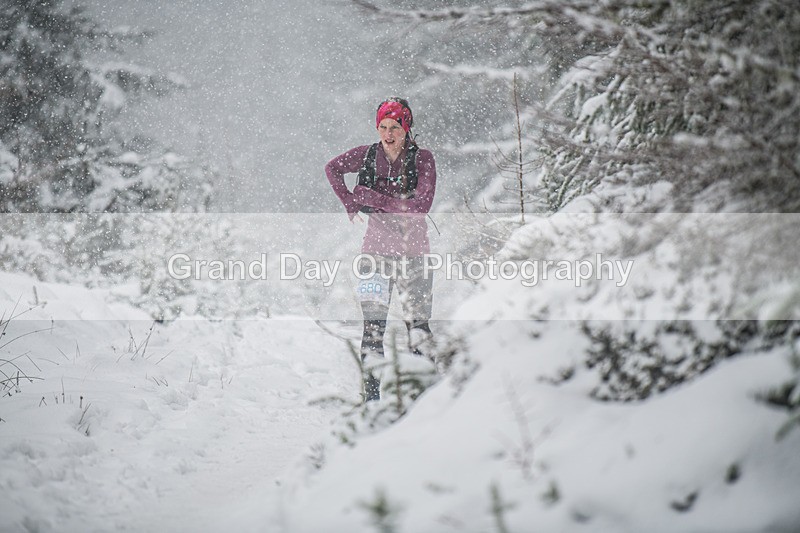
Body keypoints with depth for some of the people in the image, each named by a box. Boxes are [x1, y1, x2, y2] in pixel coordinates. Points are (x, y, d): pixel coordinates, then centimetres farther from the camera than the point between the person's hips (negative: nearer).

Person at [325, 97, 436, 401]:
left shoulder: (423, 159, -7)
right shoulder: (367, 155, 0)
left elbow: (420, 206, -18)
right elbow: (333, 169, 19)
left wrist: (374, 198, -18)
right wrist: (350, 204, 9)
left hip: (413, 250, -1)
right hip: (377, 248, 1)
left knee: (417, 324, -1)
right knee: (373, 325, -3)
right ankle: (371, 394, 1)